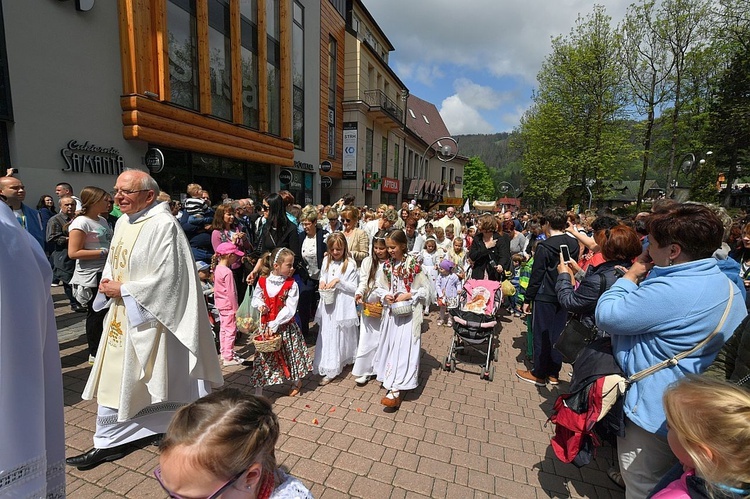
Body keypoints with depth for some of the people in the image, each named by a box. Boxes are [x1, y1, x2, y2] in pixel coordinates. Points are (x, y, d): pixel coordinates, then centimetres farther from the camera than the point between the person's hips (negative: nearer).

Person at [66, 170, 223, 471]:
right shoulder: (122, 222, 8)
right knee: (113, 376, 17)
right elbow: (114, 263, 19)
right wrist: (108, 283, -1)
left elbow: (168, 276, -23)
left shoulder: (163, 225, -19)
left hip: (146, 317, -8)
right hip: (121, 314, 8)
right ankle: (108, 442, 35)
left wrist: (124, 290, -16)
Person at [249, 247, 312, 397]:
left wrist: (275, 323, -21)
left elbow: (290, 308, -16)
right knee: (263, 355, 10)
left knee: (290, 353, 13)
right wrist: (260, 305, -12)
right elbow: (256, 297, 10)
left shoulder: (291, 284, -13)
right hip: (266, 326, 2)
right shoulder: (262, 281, -6)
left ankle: (296, 381, 39)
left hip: (285, 326, -1)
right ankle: (258, 390, 25)